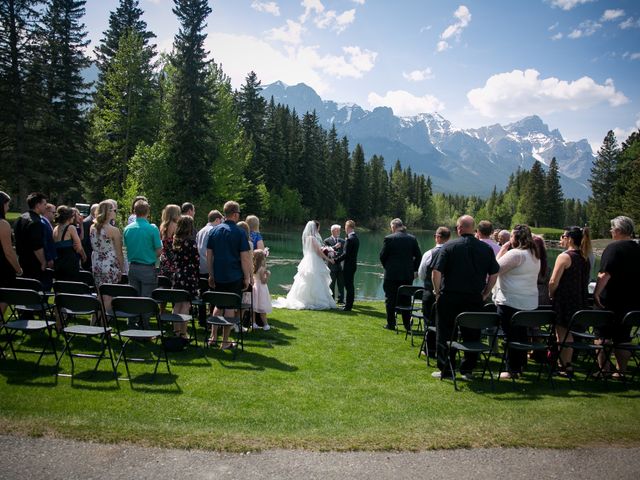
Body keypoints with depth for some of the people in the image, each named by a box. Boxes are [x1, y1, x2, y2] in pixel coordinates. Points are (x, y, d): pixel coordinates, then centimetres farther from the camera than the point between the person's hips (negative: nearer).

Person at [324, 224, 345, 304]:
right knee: (331, 284, 4)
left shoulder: (342, 241, 13)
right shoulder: (327, 241, 1)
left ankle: (341, 299, 12)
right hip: (332, 265, -3)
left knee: (341, 283, 5)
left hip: (340, 265, 3)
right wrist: (335, 247, -23)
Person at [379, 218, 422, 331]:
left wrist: (385, 266, 12)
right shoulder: (412, 239, 2)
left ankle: (391, 324, 10)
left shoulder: (389, 238, -10)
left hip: (392, 274, -4)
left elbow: (382, 256, -5)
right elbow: (418, 256, 5)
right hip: (408, 275, 4)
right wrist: (415, 270, 16)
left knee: (390, 300, 6)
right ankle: (407, 324, 15)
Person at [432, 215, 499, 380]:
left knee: (445, 334, 8)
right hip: (475, 298, 3)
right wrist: (485, 294, 14)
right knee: (471, 335, 12)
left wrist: (438, 291, 1)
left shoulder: (449, 246, -7)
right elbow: (494, 274, 5)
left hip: (449, 297, -2)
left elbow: (436, 272, -11)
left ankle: (446, 369, 12)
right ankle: (467, 370, 16)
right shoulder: (486, 248, 3)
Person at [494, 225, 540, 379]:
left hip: (510, 301, -9)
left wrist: (502, 250, -7)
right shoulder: (534, 255, 13)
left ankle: (512, 370, 5)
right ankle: (520, 366, 25)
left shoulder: (515, 253, -17)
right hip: (529, 302, 9)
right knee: (521, 334, 16)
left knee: (512, 336, -1)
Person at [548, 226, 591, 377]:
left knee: (562, 334, 3)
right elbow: (585, 281, 14)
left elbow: (553, 282, -19)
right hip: (580, 301, 8)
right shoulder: (585, 258, 8)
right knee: (569, 334, 16)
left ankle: (564, 367, 8)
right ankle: (567, 364, 24)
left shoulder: (564, 256, -16)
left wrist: (551, 295, -3)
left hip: (564, 301, -8)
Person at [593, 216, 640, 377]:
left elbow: (605, 275, -24)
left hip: (610, 301, -6)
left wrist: (596, 293, -21)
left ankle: (604, 370, 4)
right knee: (623, 338, 13)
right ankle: (621, 371, 17)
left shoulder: (613, 248, -14)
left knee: (603, 336, 4)